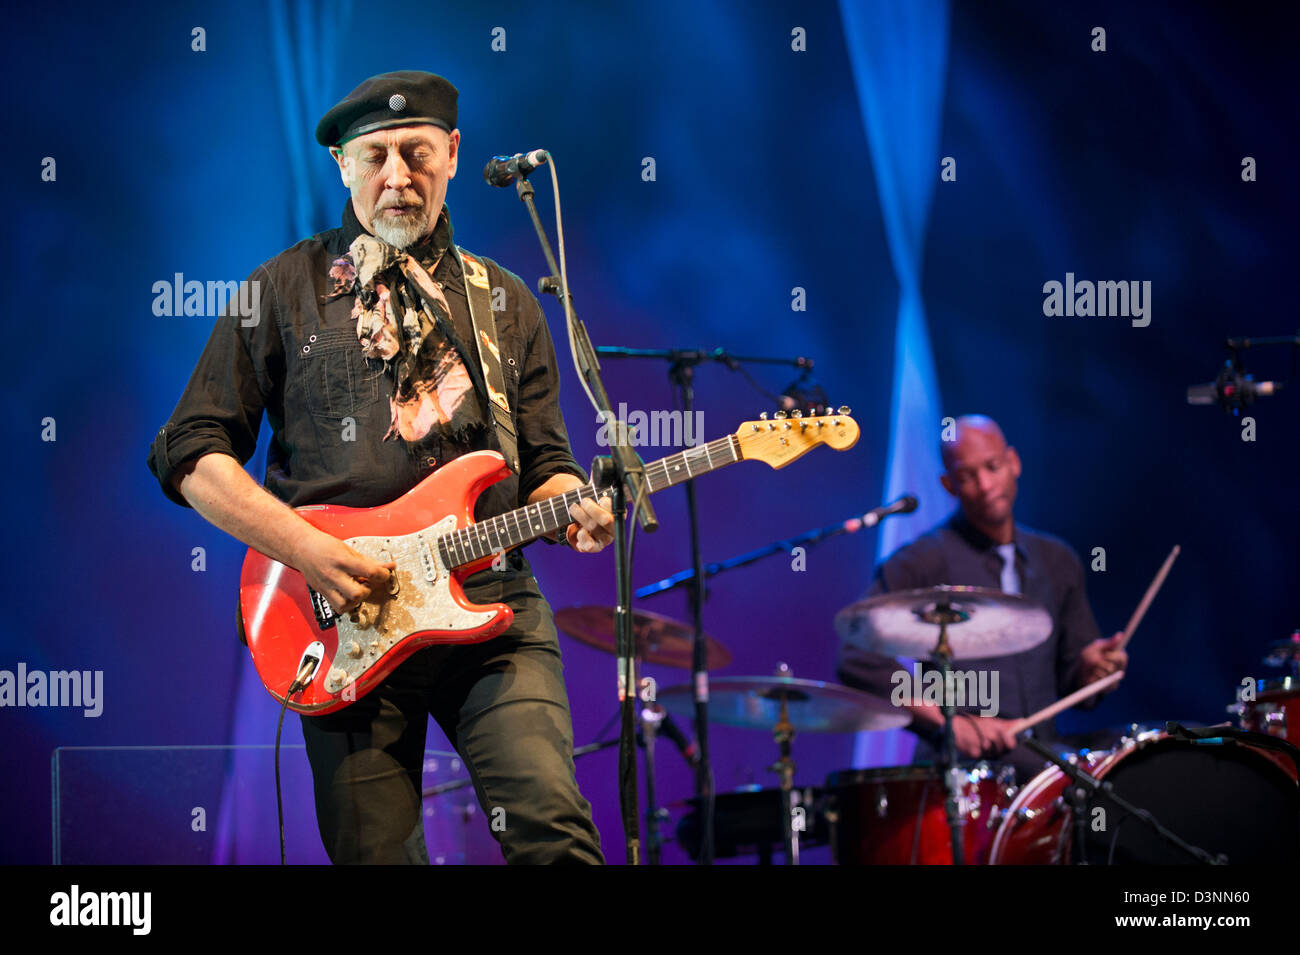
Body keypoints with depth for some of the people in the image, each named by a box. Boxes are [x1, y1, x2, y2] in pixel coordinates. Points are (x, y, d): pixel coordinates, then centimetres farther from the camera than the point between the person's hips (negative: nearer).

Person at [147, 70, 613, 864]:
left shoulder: (505, 304, 17)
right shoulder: (287, 289, 9)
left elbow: (545, 464, 19)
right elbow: (190, 454, 5)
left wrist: (574, 509, -5)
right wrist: (306, 550, -9)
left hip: (493, 610, 1)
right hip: (345, 620, -1)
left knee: (554, 829, -20)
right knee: (376, 855, -2)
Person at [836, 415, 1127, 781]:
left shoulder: (1058, 562, 18)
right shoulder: (922, 563, -1)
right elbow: (858, 661, -10)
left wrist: (1091, 668, -2)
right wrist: (948, 722, -19)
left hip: (1043, 761, 6)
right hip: (958, 762, -6)